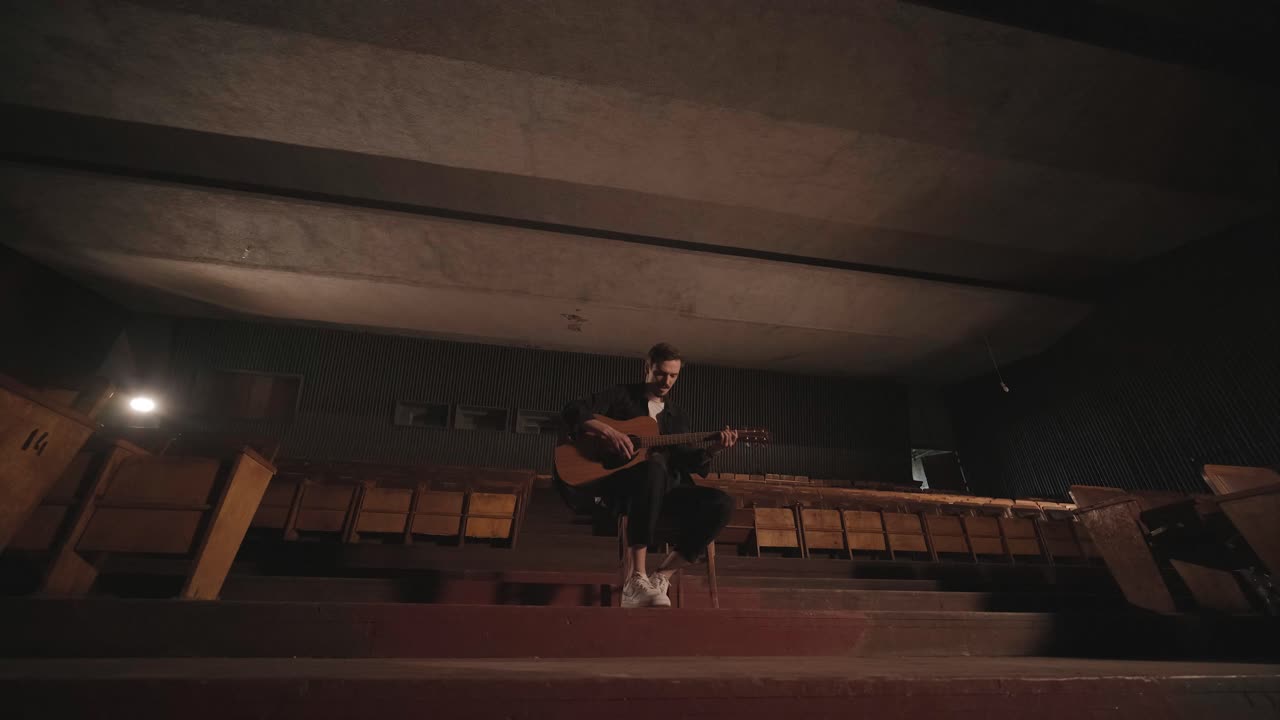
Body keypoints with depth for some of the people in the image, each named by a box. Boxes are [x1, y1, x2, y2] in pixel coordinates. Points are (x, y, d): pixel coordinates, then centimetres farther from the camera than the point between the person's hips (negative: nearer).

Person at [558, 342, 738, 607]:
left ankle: (660, 577, -11)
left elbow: (687, 463, 8)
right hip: (617, 486, -5)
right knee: (654, 465, -39)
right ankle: (637, 580, -33)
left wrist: (712, 450, -10)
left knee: (721, 504, -18)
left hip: (661, 491, 5)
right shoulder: (622, 395, 5)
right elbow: (573, 411, -7)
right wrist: (607, 431, -22)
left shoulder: (676, 417, 18)